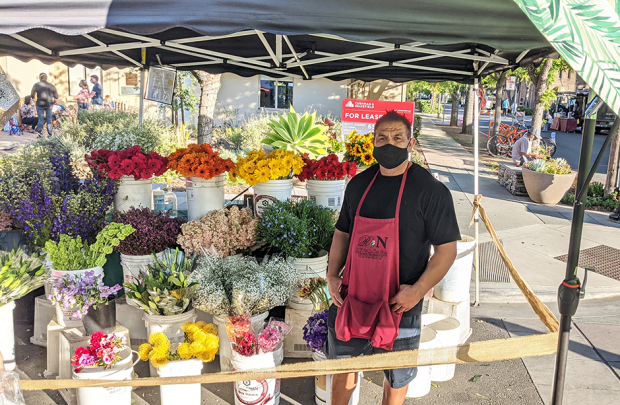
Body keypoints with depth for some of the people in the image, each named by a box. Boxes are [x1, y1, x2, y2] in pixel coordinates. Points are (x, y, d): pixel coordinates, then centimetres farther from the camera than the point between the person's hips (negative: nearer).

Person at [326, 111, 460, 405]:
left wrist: (418, 290, -20)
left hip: (399, 304, -4)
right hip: (351, 301, 4)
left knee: (397, 380, 17)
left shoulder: (430, 190, -11)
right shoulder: (359, 184, 4)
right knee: (343, 369, 20)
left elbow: (447, 249, -11)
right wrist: (332, 274, 2)